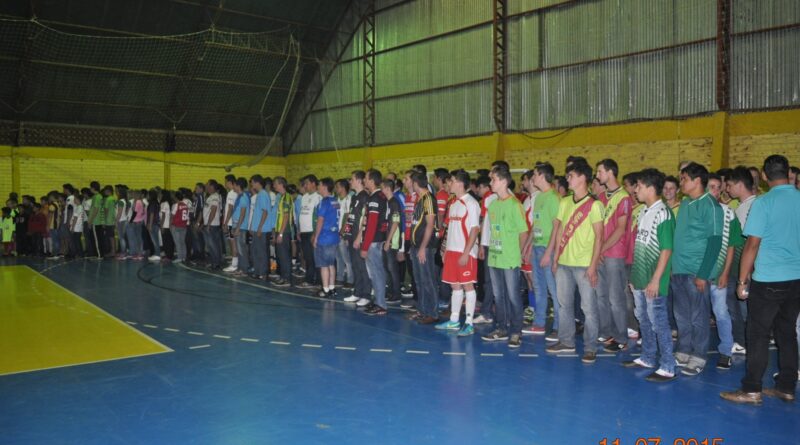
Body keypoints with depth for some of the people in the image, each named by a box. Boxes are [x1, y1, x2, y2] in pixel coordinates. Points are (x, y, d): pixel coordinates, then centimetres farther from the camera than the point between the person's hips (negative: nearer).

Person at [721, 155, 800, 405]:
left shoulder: (763, 203, -13)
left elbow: (752, 244, -13)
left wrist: (742, 281, -5)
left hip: (768, 280, -6)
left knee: (758, 335, 1)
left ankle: (752, 390, 6)